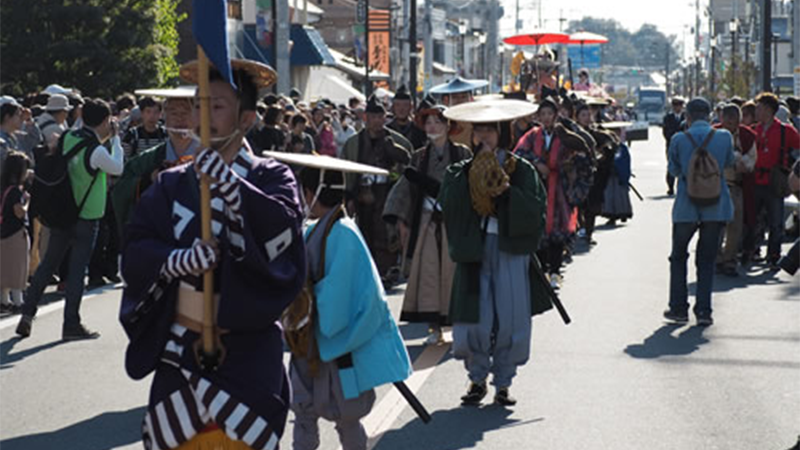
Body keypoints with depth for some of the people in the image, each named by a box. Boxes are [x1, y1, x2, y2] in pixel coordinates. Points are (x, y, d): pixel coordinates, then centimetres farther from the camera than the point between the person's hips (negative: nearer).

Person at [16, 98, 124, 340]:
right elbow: (118, 168, -3)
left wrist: (103, 139, 14)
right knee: (77, 269, 0)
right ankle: (71, 324, 4)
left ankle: (28, 313, 11)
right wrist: (115, 138, 2)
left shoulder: (69, 138, -1)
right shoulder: (96, 151, -21)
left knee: (48, 263, 14)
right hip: (85, 217, -6)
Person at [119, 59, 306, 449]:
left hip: (248, 353, -3)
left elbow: (284, 226, -20)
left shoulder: (269, 177, 1)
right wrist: (181, 260, -20)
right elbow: (134, 252, -1)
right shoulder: (172, 184, 9)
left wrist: (228, 183, -31)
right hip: (180, 348, 3)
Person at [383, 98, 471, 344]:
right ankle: (434, 326, 1)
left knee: (452, 271, -2)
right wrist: (401, 220, 0)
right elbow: (406, 187, 8)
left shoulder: (462, 154, 2)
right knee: (428, 272, -3)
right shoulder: (419, 157, 9)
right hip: (427, 221, 2)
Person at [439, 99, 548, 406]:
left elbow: (535, 211, -7)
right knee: (474, 320, -2)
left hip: (512, 253, 0)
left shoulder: (522, 170, 5)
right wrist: (473, 174, -14)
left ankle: (503, 382, 15)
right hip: (473, 251, 1)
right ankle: (478, 378, 18)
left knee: (511, 321, 0)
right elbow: (448, 204, -10)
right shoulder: (462, 172, 8)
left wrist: (507, 190, -17)